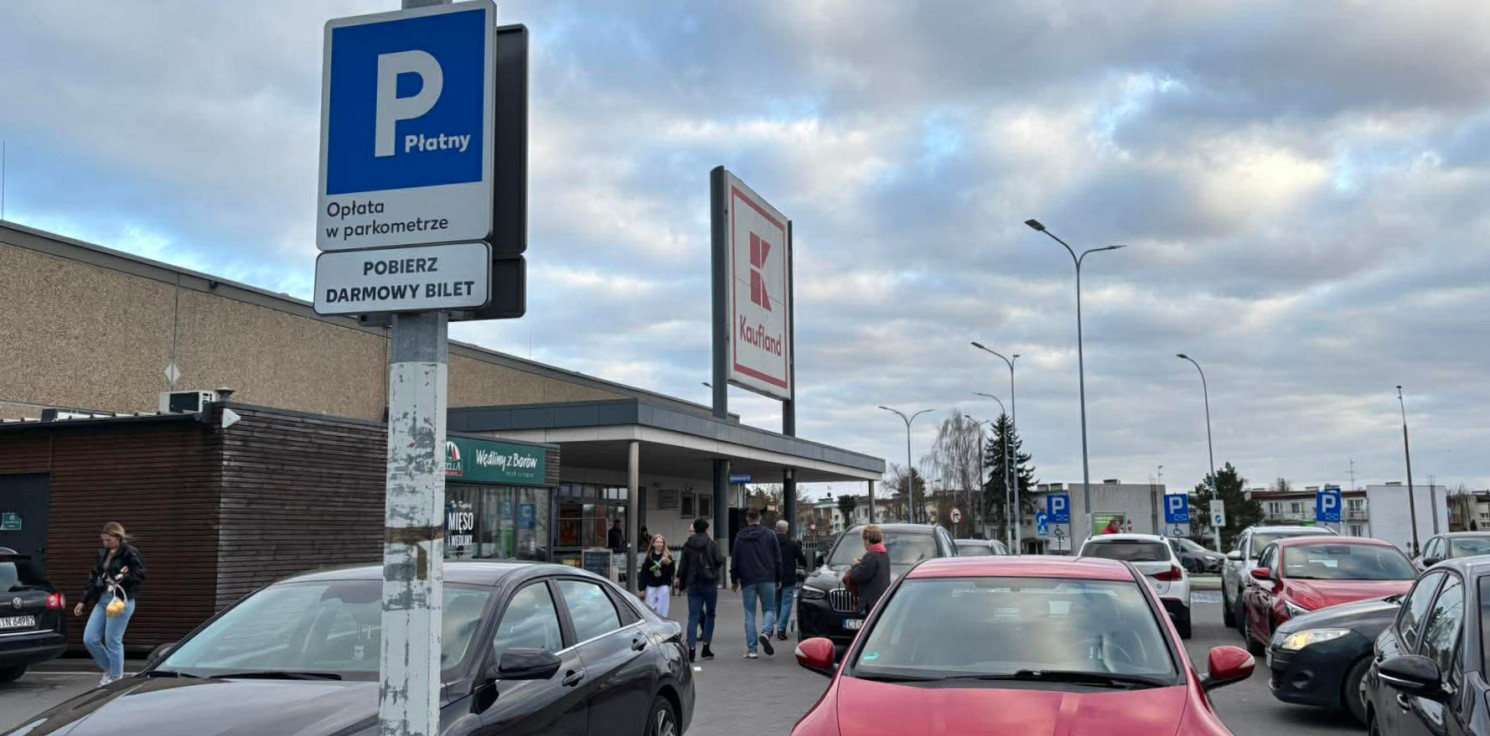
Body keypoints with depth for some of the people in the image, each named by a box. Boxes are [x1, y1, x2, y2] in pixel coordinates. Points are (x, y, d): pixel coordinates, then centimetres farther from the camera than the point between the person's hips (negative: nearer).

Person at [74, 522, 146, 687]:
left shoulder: (130, 553, -7)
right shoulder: (102, 554, 15)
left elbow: (141, 574, -12)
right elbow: (94, 579, 21)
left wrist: (123, 577, -28)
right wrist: (84, 601, 20)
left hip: (120, 601, -8)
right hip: (102, 600, 8)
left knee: (113, 641, -4)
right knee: (89, 639, 4)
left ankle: (116, 677, 9)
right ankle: (108, 669, 23)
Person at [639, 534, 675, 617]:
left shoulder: (667, 556, -2)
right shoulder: (649, 556, 5)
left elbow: (672, 573, -6)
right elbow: (644, 573, 7)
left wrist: (669, 563, -23)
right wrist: (642, 588, 5)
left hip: (663, 586, -3)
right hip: (651, 586, 3)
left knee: (662, 612, -2)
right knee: (650, 609, 4)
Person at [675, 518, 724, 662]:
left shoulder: (688, 546, 4)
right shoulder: (712, 544, -5)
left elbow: (682, 566, 5)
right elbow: (719, 561, -13)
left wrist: (682, 584, 12)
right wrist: (723, 557, 10)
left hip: (693, 585, 2)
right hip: (710, 584, -2)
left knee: (693, 616, 0)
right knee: (710, 614, 11)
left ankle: (691, 648, -12)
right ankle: (706, 647, 9)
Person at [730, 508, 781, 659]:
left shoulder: (740, 536, 5)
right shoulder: (769, 535, 3)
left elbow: (734, 560, 7)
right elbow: (777, 559, 5)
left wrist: (734, 580, 15)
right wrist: (778, 579, 13)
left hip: (748, 580, 1)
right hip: (767, 579, -1)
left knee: (749, 614, 5)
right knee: (769, 609, 11)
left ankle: (751, 649, 0)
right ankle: (765, 633, -19)